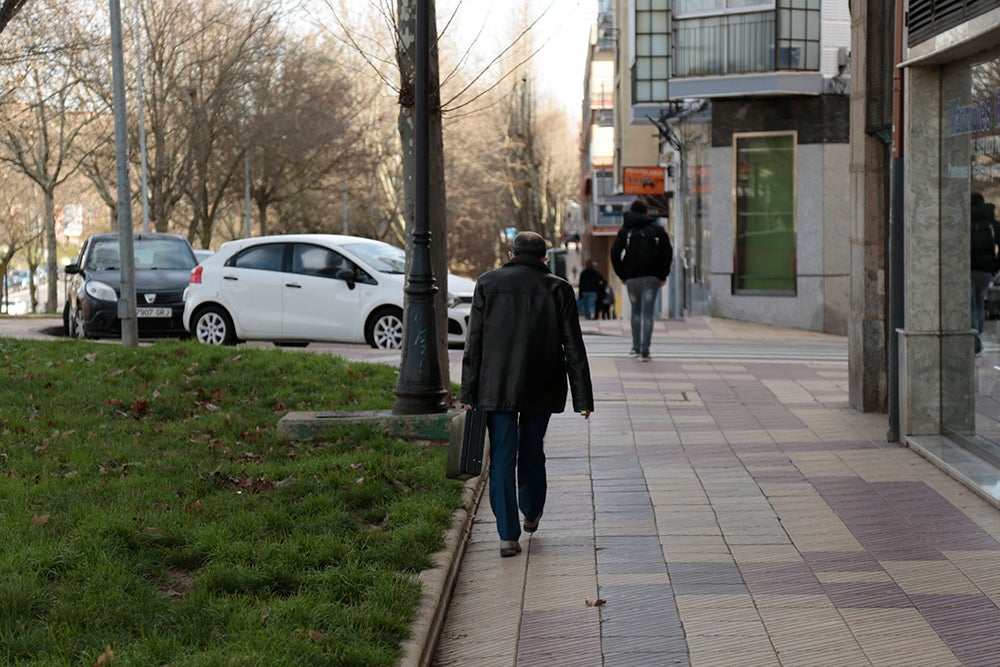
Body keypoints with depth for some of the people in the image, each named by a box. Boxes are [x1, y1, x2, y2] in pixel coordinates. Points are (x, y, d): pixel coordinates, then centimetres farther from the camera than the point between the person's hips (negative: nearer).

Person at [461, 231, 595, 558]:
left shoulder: (488, 283, 1)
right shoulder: (558, 289, 1)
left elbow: (474, 342, 0)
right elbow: (574, 348, -1)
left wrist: (468, 392, 3)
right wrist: (583, 398, 1)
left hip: (497, 387, -1)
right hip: (542, 389, 1)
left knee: (502, 456, 0)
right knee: (532, 450, 19)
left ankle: (508, 535, -6)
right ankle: (531, 514, 37)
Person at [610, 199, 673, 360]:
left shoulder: (625, 230, 4)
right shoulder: (657, 229, 4)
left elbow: (615, 254, -1)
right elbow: (668, 252, 0)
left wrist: (621, 275, 6)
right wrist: (663, 275, 4)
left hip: (632, 277, 1)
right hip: (651, 276, -1)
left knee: (635, 311, 17)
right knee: (647, 312, -2)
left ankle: (636, 347, 14)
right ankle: (645, 350, -10)